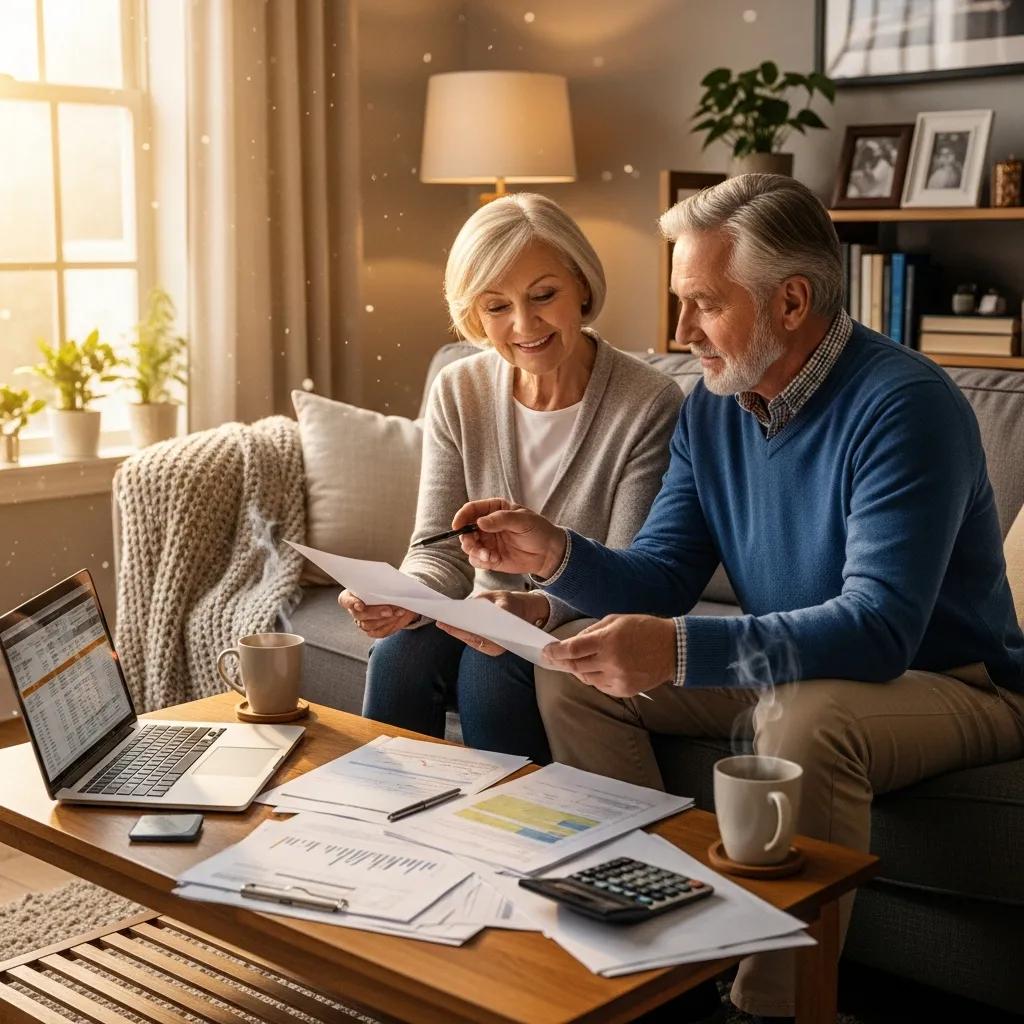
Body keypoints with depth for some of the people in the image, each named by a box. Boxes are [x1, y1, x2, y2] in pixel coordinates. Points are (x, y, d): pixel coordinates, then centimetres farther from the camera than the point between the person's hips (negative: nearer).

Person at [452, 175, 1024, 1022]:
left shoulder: (902, 405, -24)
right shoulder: (716, 404, -1)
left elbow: (878, 629, -34)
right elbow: (661, 580, 2)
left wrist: (681, 652, -45)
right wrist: (556, 555, -19)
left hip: (949, 681, -7)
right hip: (790, 669, 7)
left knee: (805, 719, -38)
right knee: (574, 672, -2)